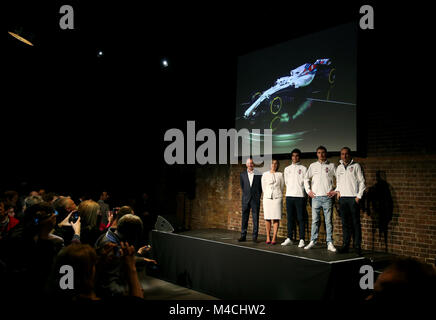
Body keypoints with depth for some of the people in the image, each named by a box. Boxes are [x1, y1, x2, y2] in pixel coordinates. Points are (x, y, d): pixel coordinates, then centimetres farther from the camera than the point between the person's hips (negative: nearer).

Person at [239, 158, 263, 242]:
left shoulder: (258, 174, 3)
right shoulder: (242, 175, 8)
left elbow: (261, 187, 8)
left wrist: (257, 196, 6)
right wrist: (246, 194, 12)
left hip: (255, 199, -2)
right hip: (245, 199, 2)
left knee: (255, 218, 0)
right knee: (244, 217, 3)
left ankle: (255, 237, 5)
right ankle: (243, 236, 7)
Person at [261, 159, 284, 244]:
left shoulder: (280, 175, 8)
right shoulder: (265, 174, 9)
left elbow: (282, 186, 13)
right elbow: (263, 187, 12)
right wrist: (267, 195, 12)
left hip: (277, 197, -1)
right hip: (267, 197, 1)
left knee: (276, 218, -5)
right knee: (267, 218, -1)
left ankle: (274, 237, -3)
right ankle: (268, 237, 6)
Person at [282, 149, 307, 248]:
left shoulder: (303, 168, 4)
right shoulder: (287, 169, 16)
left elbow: (305, 182, 0)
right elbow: (286, 182, 16)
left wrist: (299, 190, -1)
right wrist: (291, 189, 8)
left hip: (300, 196, -4)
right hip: (289, 195, 4)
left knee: (300, 218, -3)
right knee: (290, 218, 7)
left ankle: (302, 240, -2)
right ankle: (289, 239, 11)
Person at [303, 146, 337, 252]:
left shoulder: (331, 166, 6)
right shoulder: (313, 166, 11)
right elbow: (306, 179, 16)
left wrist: (335, 191, -2)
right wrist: (308, 190, 7)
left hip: (327, 197, -1)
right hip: (315, 196, 2)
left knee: (328, 221, -1)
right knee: (315, 220, 4)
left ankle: (330, 243, 2)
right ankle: (312, 241, 10)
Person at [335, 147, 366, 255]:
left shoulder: (356, 166, 3)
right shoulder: (339, 167, 16)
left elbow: (361, 181, 0)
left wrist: (359, 196, -7)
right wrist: (337, 191, 7)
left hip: (353, 198, -4)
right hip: (342, 198, 4)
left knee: (356, 223, -3)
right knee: (345, 223, 5)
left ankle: (357, 246, 0)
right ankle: (345, 245, 8)